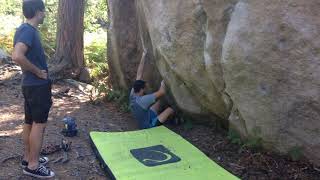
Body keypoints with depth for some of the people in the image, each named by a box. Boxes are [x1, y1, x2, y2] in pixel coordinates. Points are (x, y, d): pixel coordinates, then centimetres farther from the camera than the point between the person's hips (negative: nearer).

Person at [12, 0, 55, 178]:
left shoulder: (28, 29, 11)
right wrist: (39, 72, -21)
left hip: (32, 84, 10)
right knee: (39, 124, -2)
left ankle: (28, 158, 27)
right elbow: (17, 56, -33)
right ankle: (33, 165, 7)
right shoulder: (28, 30, -19)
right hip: (37, 85, -10)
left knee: (30, 122, 15)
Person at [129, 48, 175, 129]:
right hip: (149, 125, -8)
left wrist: (143, 55, -8)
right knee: (170, 109, -7)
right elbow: (162, 92, -37)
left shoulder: (133, 94, -12)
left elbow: (139, 74, -9)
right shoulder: (142, 100, -35)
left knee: (158, 101, 16)